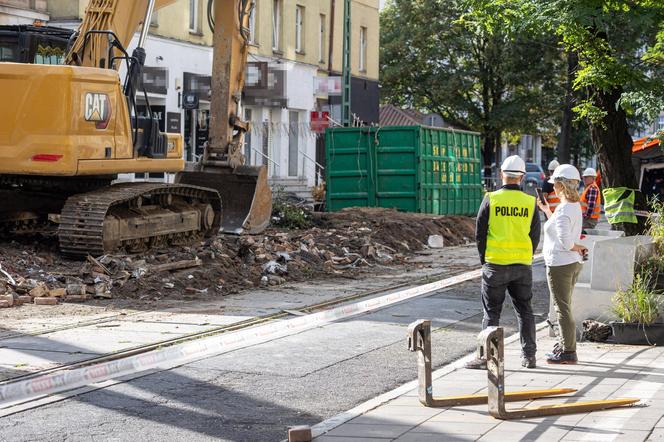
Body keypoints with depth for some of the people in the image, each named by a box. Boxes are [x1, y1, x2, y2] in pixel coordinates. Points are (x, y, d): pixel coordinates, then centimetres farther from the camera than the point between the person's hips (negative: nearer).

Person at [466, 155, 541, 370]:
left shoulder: (491, 200, -7)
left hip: (495, 264, -2)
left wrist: (485, 260, 9)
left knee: (492, 312, 4)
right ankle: (529, 356, 14)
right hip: (523, 266, 2)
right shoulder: (530, 203, 0)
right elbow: (535, 235, 5)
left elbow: (480, 233, -3)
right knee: (524, 310, 12)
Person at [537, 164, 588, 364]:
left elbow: (565, 242, -29)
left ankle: (568, 352, 2)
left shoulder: (563, 210, -22)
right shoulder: (575, 206, 8)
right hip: (573, 263, 10)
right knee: (564, 306, 21)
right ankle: (566, 344, 31)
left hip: (560, 264, -10)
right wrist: (546, 211, 19)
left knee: (562, 308, -2)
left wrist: (578, 248, -9)